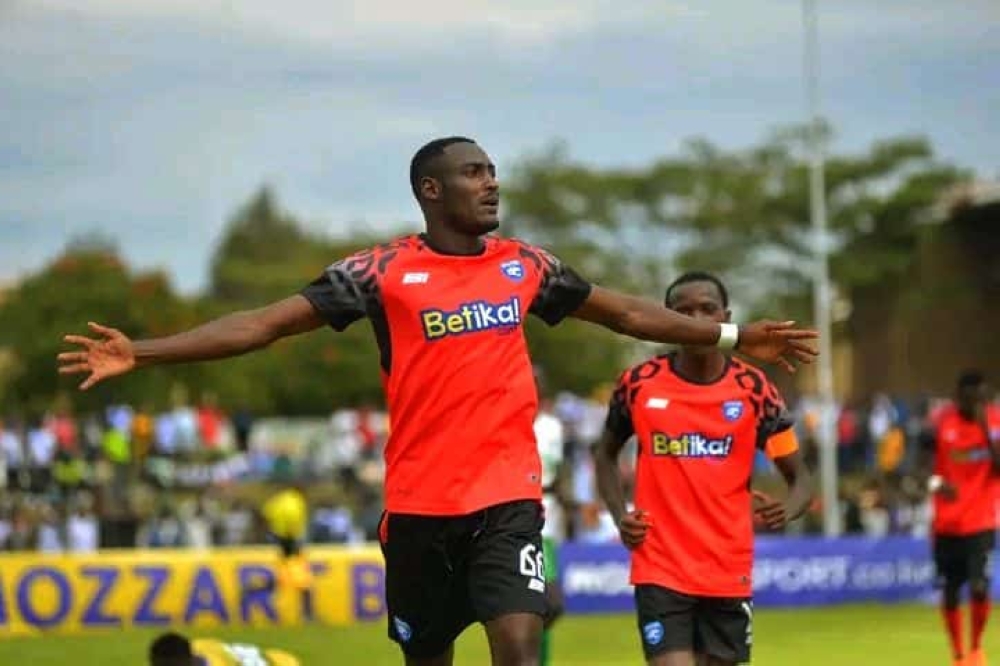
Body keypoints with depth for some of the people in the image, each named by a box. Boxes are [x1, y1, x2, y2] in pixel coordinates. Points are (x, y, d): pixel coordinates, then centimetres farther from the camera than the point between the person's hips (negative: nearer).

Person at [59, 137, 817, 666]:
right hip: (419, 502, -1)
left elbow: (626, 312, 20)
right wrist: (140, 353, -14)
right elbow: (267, 322, -6)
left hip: (508, 497, 1)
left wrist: (733, 336, 20)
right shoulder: (383, 271, -3)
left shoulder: (524, 265, 8)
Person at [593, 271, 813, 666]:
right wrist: (619, 515, -1)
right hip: (660, 570, -1)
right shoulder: (639, 384, -1)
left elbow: (799, 477, 2)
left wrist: (784, 512, -21)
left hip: (729, 573, 1)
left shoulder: (753, 389, -2)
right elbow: (605, 454, 17)